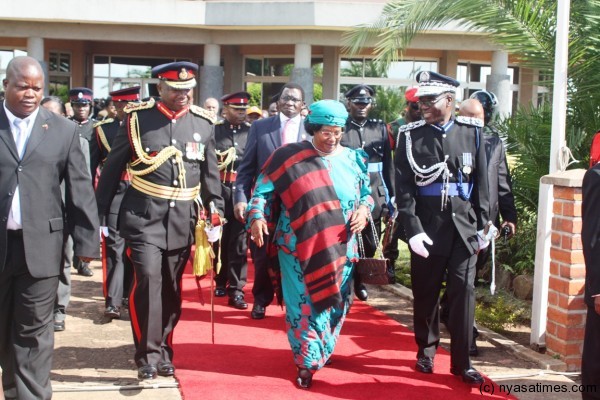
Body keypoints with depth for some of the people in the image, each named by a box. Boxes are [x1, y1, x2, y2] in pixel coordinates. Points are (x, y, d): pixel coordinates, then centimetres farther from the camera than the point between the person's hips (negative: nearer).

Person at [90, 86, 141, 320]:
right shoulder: (102, 130, 3)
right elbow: (92, 166, 5)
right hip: (113, 194, -2)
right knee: (114, 247, -6)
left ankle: (127, 294, 23)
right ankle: (113, 302, -5)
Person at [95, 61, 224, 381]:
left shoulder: (203, 122, 5)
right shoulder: (137, 117, -2)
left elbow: (210, 172, 14)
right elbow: (113, 168, 2)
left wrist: (215, 210, 9)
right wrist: (100, 213, 2)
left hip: (182, 220, 3)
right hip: (144, 216, -3)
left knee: (171, 289, 9)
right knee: (147, 280, -13)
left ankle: (164, 350, 26)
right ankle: (148, 354, 1)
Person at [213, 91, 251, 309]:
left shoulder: (252, 131, 7)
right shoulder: (214, 130, 3)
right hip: (219, 190, 0)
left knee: (239, 241, -1)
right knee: (219, 238, 11)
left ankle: (236, 290, 2)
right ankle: (220, 282, 29)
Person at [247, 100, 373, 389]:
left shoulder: (354, 159, 5)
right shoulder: (289, 156, -4)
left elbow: (367, 193, 15)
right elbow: (264, 190, -3)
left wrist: (364, 209, -6)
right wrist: (257, 216, -19)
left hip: (339, 251, 3)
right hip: (298, 248, -3)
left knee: (333, 304, 12)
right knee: (302, 306, 0)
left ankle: (319, 354, 32)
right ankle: (308, 362, 11)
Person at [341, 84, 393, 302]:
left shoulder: (380, 128, 7)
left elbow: (387, 165, 8)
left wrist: (389, 195, 6)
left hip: (374, 194, 4)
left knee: (370, 244, 12)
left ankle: (359, 280, 34)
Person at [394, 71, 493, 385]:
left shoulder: (472, 133, 4)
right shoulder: (410, 135, -1)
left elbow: (482, 183, 7)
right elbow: (403, 187, -5)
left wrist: (483, 225, 4)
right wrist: (413, 229, -13)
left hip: (464, 225, 1)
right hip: (427, 226, -1)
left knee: (463, 292, 1)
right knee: (425, 292, 9)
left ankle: (461, 361, 12)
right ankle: (426, 350, 28)